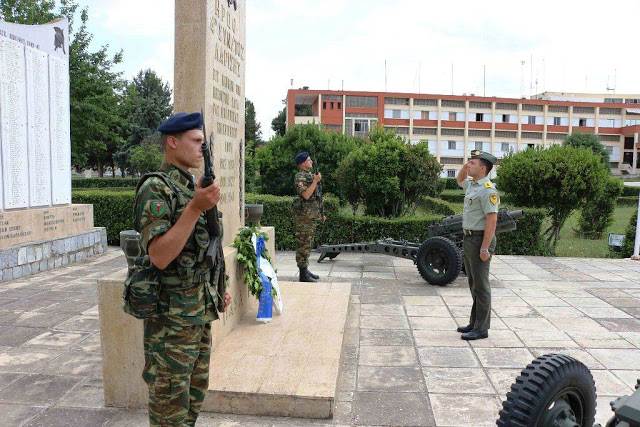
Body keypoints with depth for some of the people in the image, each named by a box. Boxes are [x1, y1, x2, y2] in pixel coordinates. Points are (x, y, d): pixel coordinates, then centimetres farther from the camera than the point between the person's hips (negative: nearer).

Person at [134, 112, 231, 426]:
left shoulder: (193, 188, 10)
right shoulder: (155, 188, -16)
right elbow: (159, 256, -26)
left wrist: (216, 288, 16)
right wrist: (195, 208, -29)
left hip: (201, 313, 8)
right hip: (172, 318, -8)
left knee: (195, 395, 21)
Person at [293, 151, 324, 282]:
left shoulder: (310, 175, 18)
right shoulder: (300, 177, -11)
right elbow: (306, 195, -23)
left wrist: (320, 213, 21)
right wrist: (315, 181, -19)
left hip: (312, 215, 9)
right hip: (304, 215, -9)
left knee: (308, 244, 14)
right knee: (303, 245, -6)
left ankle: (306, 270, 22)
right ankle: (303, 275, -2)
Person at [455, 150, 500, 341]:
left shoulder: (488, 190, -16)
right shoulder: (471, 185, 12)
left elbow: (491, 220, -21)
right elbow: (459, 180, 37)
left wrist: (485, 248, -24)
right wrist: (464, 167, 16)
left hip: (480, 240, -10)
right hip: (469, 239, 10)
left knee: (481, 286, -3)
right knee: (474, 284, 16)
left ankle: (481, 328, 4)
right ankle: (474, 323, 26)